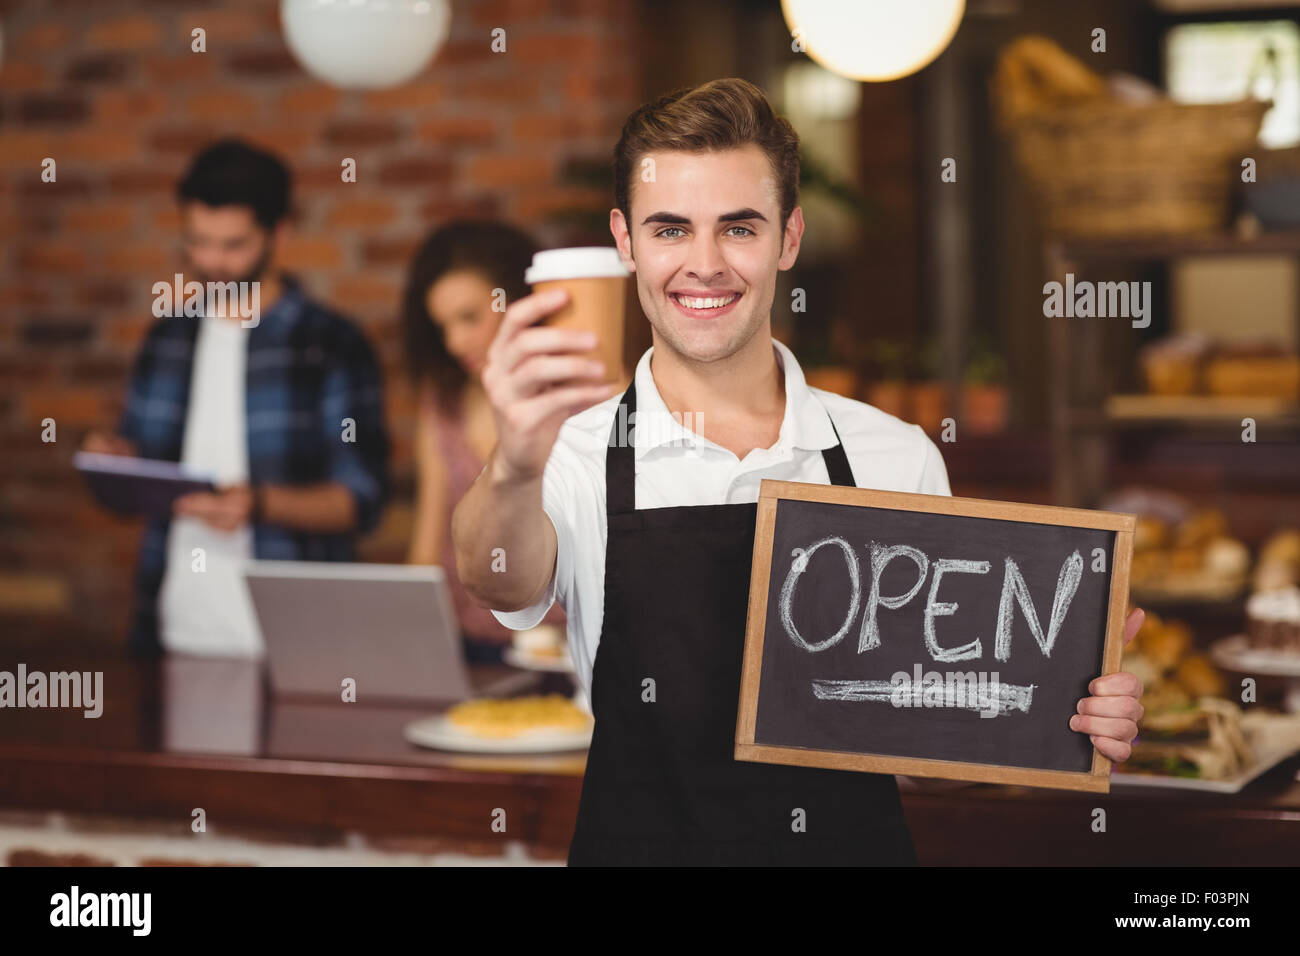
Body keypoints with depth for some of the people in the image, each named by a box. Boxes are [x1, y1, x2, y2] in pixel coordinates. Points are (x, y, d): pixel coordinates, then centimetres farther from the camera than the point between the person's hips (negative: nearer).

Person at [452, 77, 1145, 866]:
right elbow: (502, 580, -25)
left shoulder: (899, 459, 1)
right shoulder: (575, 460, -5)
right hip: (642, 844, -1)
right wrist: (516, 472, -45)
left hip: (860, 844, 1)